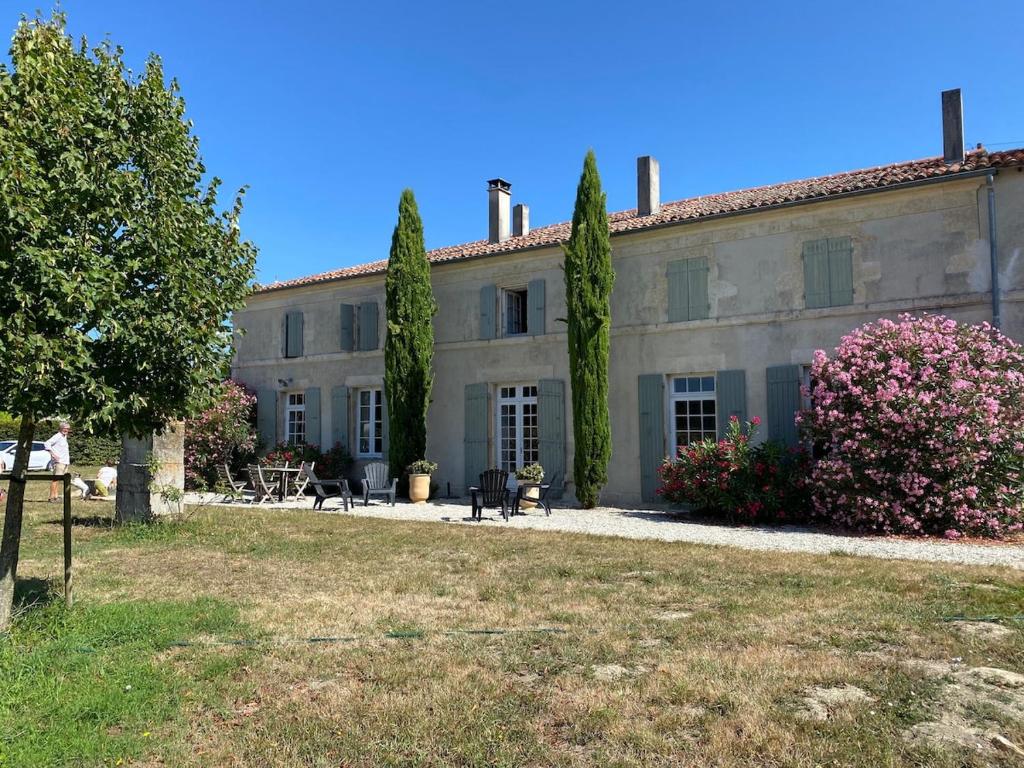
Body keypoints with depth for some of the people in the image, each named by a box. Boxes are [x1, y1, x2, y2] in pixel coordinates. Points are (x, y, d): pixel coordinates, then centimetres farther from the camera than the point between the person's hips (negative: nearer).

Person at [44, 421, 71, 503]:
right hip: (59, 462, -8)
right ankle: (51, 497, -10)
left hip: (65, 462, 8)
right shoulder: (57, 436, -8)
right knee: (56, 479, -10)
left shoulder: (65, 437, 19)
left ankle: (56, 496, 12)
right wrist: (53, 454, -24)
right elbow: (47, 443, -19)